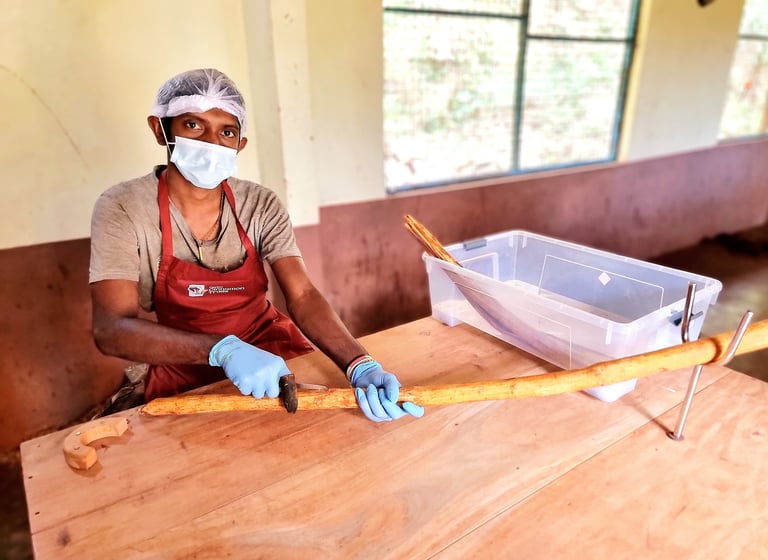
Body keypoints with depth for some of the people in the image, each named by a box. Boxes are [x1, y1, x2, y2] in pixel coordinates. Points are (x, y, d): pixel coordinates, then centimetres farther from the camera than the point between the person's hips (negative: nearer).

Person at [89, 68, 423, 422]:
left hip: (272, 350, 2)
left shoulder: (261, 206, -8)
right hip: (185, 374, -1)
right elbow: (111, 329, -24)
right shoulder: (122, 209, -14)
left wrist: (361, 367, -34)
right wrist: (222, 349, -40)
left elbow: (303, 297, -17)